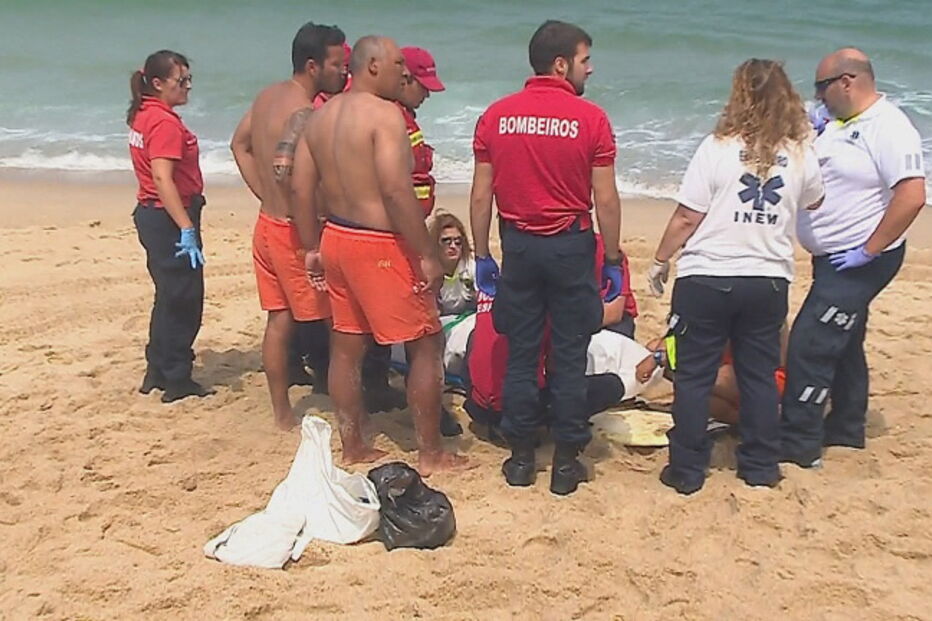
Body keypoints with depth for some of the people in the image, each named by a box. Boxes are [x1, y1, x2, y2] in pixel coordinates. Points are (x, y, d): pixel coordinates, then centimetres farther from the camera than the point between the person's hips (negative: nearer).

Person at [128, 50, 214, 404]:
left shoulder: (143, 116, 12)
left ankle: (157, 372, 28)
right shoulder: (165, 123, -18)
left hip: (150, 214, 10)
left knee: (169, 297, 19)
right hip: (169, 218, -10)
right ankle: (177, 381, 8)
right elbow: (163, 179, -26)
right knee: (183, 299, 0)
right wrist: (187, 229, -28)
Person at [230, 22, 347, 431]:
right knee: (333, 322, 2)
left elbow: (240, 145, 19)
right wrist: (311, 247, -22)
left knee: (279, 319, 14)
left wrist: (266, 196, 15)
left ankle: (282, 413, 23)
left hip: (267, 224, 9)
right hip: (292, 231, -9)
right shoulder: (304, 113, -22)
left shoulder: (268, 96, 8)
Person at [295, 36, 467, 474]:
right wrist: (427, 255, -19)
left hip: (336, 237, 9)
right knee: (425, 345, 3)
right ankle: (430, 454, 10)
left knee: (346, 345, 14)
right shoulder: (384, 113, -15)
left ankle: (352, 446, 25)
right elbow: (396, 190, -24)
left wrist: (313, 247, 18)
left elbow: (303, 188, 11)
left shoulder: (321, 116, 10)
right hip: (380, 245, -8)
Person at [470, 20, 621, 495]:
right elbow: (606, 200, -8)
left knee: (521, 354, 11)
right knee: (569, 357, 7)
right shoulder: (590, 118, -8)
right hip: (571, 246, -2)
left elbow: (481, 196, 1)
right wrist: (612, 262, 1)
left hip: (518, 244, 3)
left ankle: (521, 457, 19)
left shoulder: (496, 116, 1)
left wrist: (482, 256, 9)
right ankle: (566, 463, 14)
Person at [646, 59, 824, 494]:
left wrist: (660, 261, 3)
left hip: (706, 278, -3)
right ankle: (761, 467, 24)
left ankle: (687, 470, 12)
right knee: (760, 376, 15)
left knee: (694, 376, 7)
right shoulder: (800, 155, 1)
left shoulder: (717, 148, -10)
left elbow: (687, 217, -10)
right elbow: (813, 201, 22)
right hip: (769, 281, 4)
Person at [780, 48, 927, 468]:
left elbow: (912, 196, -26)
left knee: (809, 344, -11)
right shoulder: (839, 123, 10)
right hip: (833, 259, 10)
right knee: (842, 345, 19)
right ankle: (846, 430, 34)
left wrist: (869, 250, -23)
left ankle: (798, 444, -3)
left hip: (859, 261, -10)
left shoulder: (888, 127, -19)